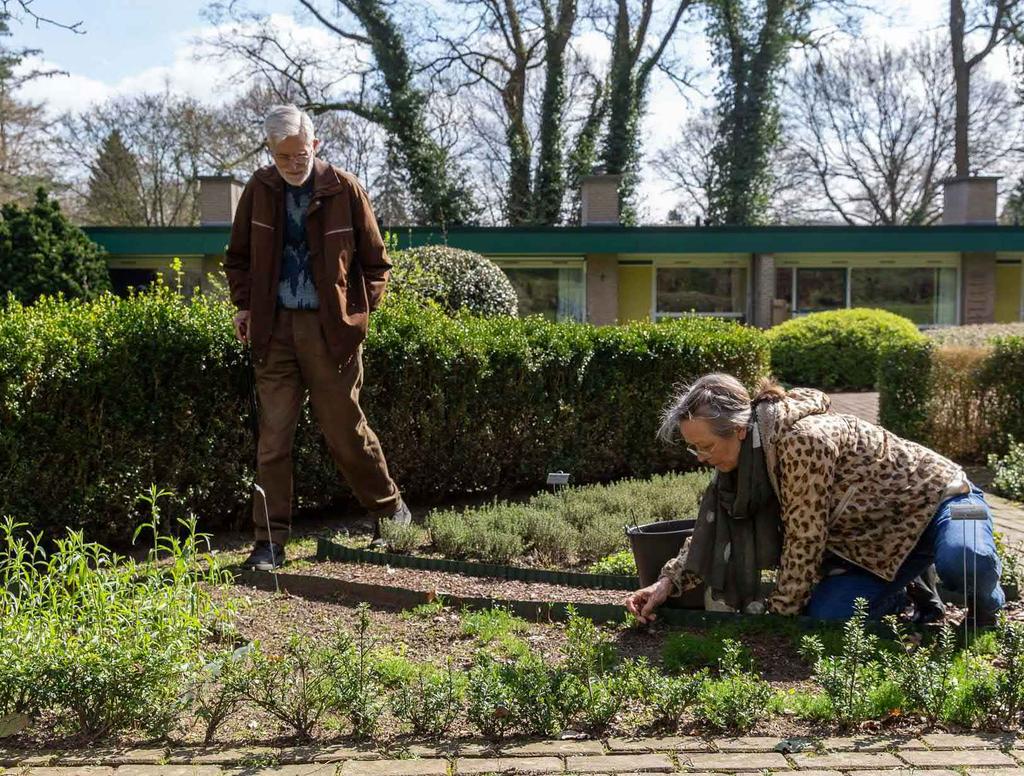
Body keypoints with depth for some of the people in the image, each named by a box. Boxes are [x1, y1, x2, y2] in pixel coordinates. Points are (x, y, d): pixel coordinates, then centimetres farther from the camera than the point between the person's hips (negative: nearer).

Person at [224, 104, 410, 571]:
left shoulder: (344, 190, -3)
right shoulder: (259, 190, 4)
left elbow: (375, 262, 6)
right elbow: (238, 257, 17)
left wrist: (358, 311, -3)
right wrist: (245, 305, 4)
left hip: (331, 328, -2)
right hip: (276, 327, 2)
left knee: (345, 431, 6)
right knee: (273, 436, 2)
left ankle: (390, 510, 28)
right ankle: (270, 542, 9)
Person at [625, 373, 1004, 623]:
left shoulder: (803, 441, -33)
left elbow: (804, 542, -27)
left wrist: (776, 618, -17)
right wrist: (669, 581, -10)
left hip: (935, 497, -6)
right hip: (878, 539, 6)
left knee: (961, 561, -39)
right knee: (824, 616, -15)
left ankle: (986, 601, -3)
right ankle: (904, 593, 15)